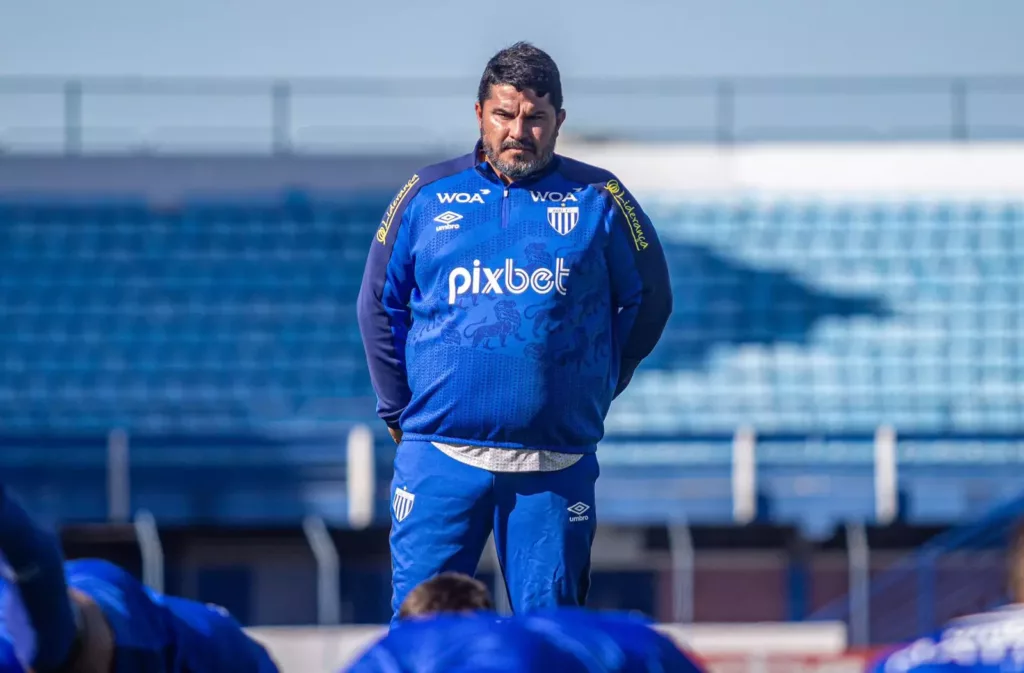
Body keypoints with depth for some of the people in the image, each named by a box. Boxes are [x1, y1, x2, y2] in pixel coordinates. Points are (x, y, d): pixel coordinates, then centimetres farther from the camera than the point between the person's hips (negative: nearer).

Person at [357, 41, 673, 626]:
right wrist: (400, 412, 12)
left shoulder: (599, 200, 5)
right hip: (441, 459, 0)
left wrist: (595, 390, 10)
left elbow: (648, 301, 14)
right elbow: (379, 306, 15)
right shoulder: (428, 197, 7)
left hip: (556, 463, 0)